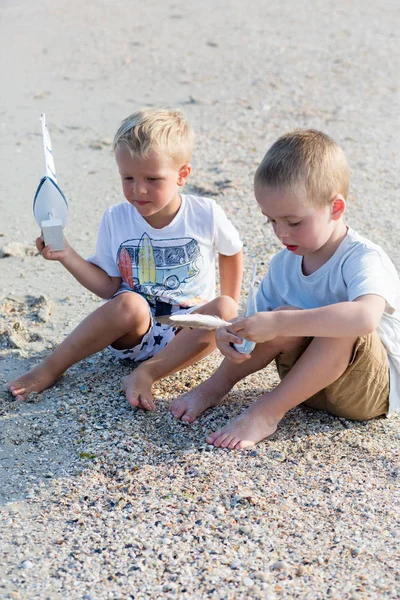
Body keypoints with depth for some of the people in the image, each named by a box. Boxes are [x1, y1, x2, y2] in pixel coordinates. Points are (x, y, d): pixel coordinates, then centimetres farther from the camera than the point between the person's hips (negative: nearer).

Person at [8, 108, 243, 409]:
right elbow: (109, 287, -3)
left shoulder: (206, 214, -8)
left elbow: (232, 252, 11)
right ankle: (52, 367, -17)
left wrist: (228, 312, 10)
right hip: (133, 333, 0)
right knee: (129, 305, -34)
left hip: (188, 334, 1)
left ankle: (146, 373, -27)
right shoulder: (116, 219, -4)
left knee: (225, 309, -29)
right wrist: (68, 257, -15)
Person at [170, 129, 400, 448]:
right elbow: (263, 319, 1)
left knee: (344, 327, -35)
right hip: (312, 382, 5)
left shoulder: (363, 259, -23)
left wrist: (278, 323, -45)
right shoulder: (284, 263, -2)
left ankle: (268, 411, -25)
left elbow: (366, 317, -44)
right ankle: (218, 385, -6)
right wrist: (233, 334, -24)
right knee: (289, 315, -24)